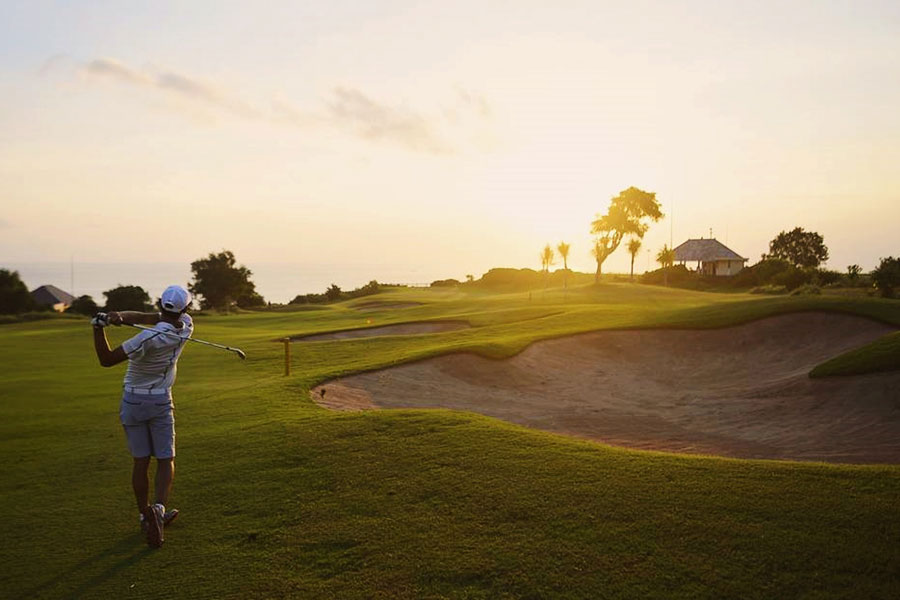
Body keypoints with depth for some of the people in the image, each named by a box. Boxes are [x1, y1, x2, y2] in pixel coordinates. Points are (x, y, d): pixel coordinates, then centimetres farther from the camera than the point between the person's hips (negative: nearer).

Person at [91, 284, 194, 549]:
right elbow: (145, 317, -13)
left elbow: (107, 359, -20)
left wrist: (99, 326, -26)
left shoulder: (149, 338, -25)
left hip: (133, 401, -1)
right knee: (166, 460, 8)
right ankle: (159, 508, -13)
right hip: (161, 401, 2)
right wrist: (122, 316, -31)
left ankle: (145, 515, 18)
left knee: (141, 461, 10)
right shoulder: (186, 327, -13)